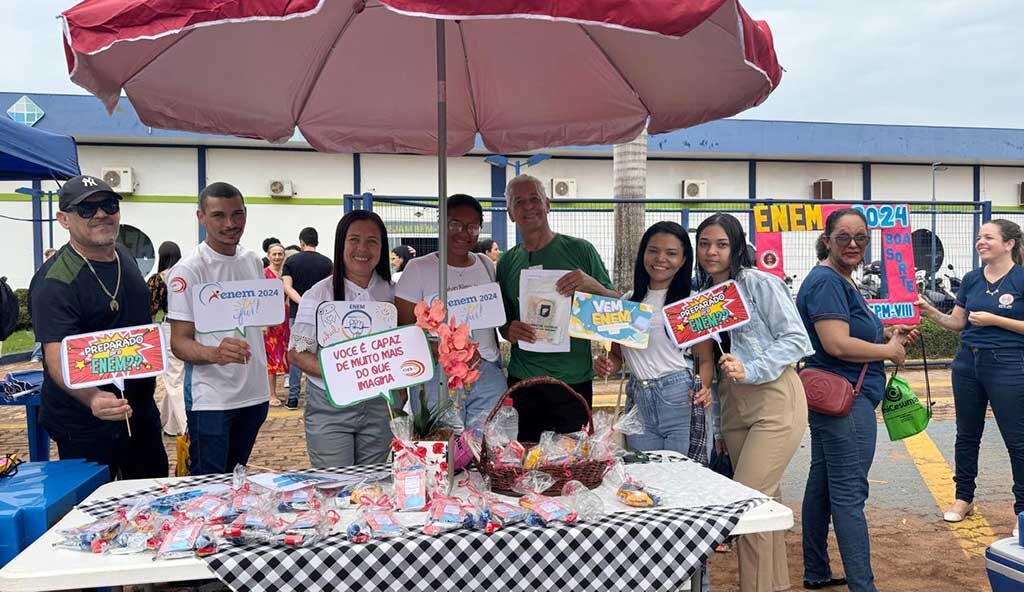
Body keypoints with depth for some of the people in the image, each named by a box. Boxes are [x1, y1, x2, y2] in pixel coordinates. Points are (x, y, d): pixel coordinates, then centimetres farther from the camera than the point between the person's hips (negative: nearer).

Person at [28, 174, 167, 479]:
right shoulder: (56, 282, -22)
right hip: (85, 428, -7)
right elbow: (57, 357, -33)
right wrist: (92, 398, -51)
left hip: (141, 410, 7)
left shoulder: (125, 255, 3)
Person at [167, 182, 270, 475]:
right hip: (210, 399, -6)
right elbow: (179, 342, -15)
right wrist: (215, 354, -32)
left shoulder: (252, 261, 8)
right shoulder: (188, 269, -12)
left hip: (254, 393, 6)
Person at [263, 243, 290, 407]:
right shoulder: (264, 273, -3)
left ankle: (273, 391, 17)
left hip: (284, 318, 5)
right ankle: (272, 395, 2)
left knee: (282, 355, 7)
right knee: (271, 355, -3)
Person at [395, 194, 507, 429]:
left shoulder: (487, 266, 12)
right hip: (435, 375, -3)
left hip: (488, 374, 4)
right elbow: (404, 331, -5)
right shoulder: (419, 268, -1)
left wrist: (498, 366, 13)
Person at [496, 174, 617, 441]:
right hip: (522, 379, 2)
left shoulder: (580, 250, -2)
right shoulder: (507, 262, 7)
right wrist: (508, 330, -7)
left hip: (574, 381, -2)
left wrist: (591, 285, -19)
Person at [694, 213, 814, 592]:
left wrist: (750, 369, -22)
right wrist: (720, 428, 17)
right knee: (764, 498, 12)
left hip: (775, 403, -6)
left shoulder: (760, 283, -6)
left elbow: (797, 340, -10)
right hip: (733, 408, 6)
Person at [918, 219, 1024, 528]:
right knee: (967, 435, 14)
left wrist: (993, 319, -18)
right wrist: (932, 313, -6)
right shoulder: (972, 279, 7)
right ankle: (964, 497, 27)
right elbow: (957, 322, 9)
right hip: (968, 364, 5)